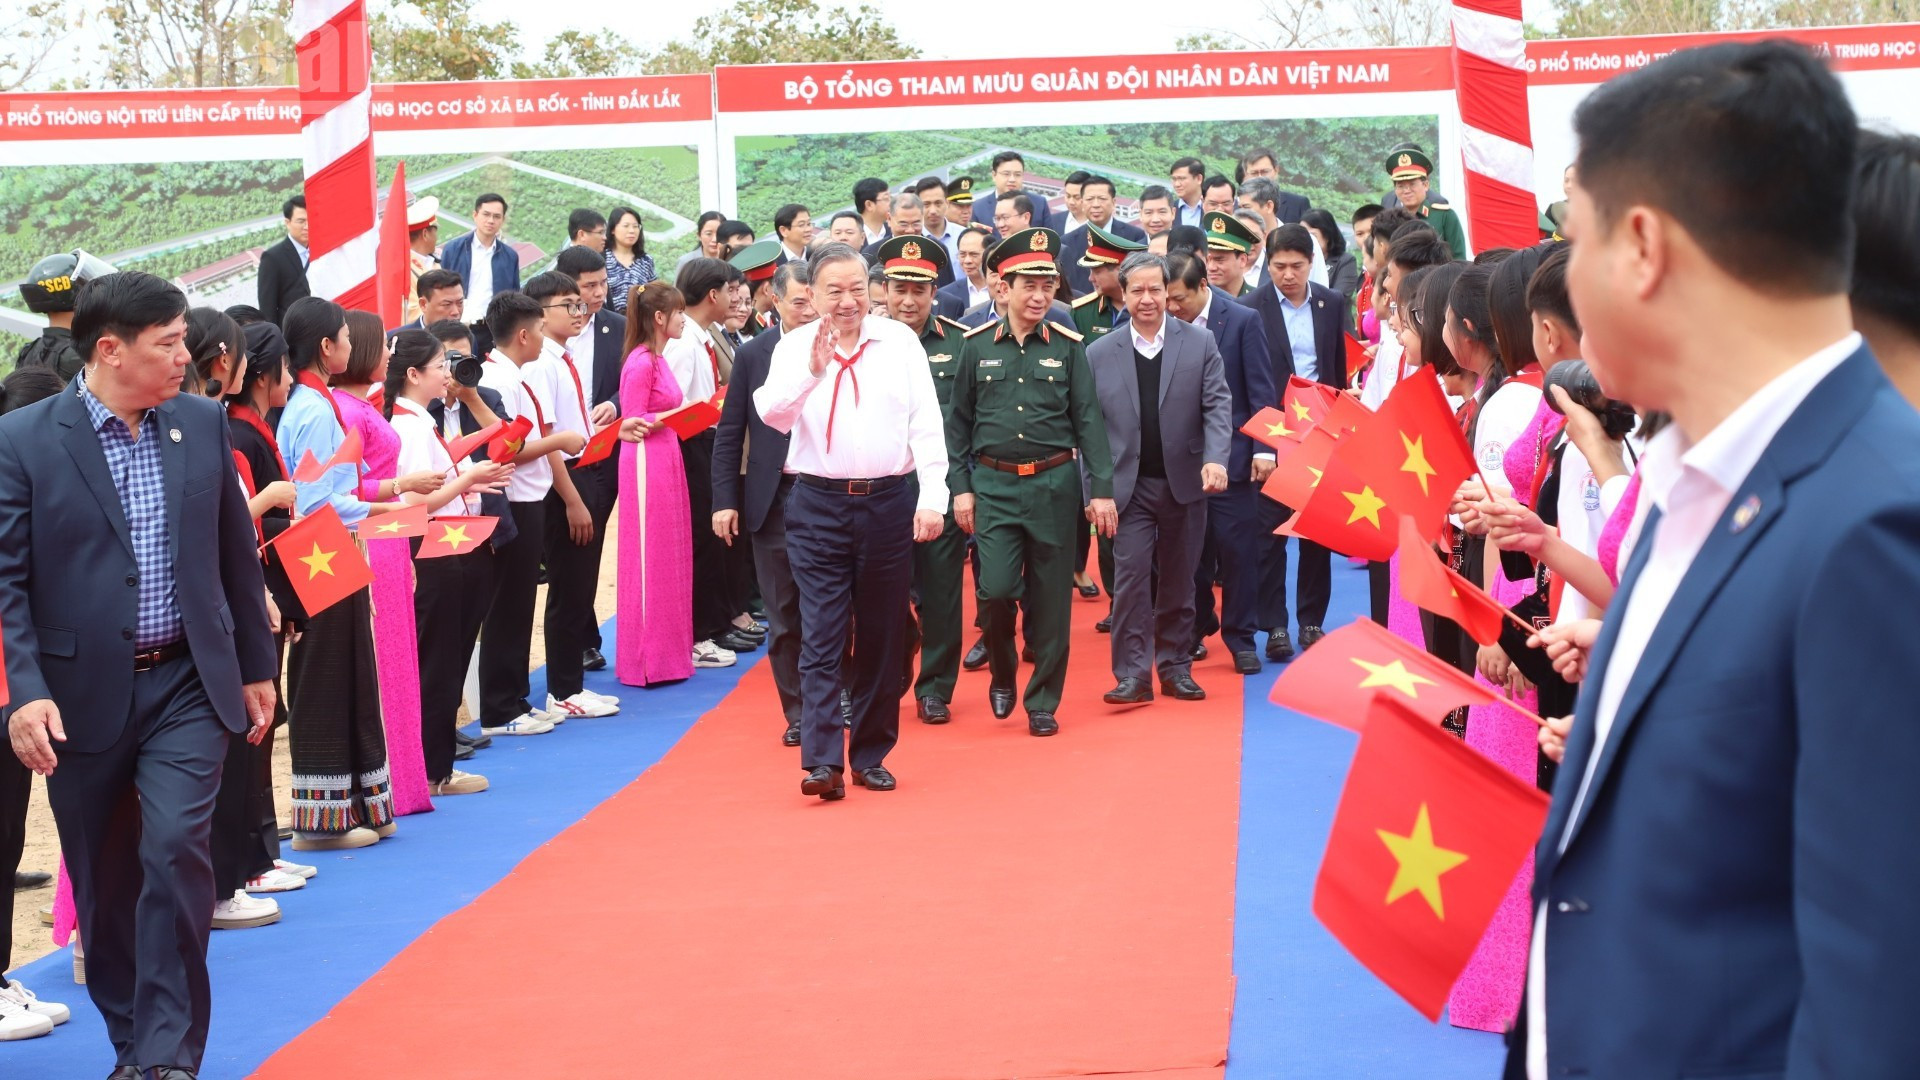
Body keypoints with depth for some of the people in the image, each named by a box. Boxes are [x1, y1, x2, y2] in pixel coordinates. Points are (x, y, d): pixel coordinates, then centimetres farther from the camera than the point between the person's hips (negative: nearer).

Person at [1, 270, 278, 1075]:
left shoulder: (202, 424, 4)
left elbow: (236, 552, 11)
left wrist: (255, 666, 13)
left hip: (189, 684, 1)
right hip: (82, 694, -1)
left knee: (176, 851, -13)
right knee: (104, 880, 11)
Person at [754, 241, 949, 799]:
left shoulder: (900, 341, 4)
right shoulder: (795, 346, 4)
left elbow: (926, 423, 2)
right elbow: (773, 414, -10)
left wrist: (932, 497, -6)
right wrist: (811, 371, -26)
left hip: (889, 502, 1)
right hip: (818, 506, -1)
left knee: (882, 638, 8)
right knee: (821, 638, -6)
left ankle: (871, 755, 19)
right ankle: (822, 761, -9)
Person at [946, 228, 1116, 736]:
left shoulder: (1068, 346, 2)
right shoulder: (977, 346, 3)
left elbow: (1088, 421, 1)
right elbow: (959, 422, 7)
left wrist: (1102, 490, -5)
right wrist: (959, 488, 0)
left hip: (1054, 485, 0)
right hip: (994, 484, 0)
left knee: (1050, 599, 4)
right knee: (997, 588, -12)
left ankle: (1043, 702, 16)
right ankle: (1001, 673, 17)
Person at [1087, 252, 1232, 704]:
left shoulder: (1200, 343, 2)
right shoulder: (1099, 353, 3)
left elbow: (1217, 406, -3)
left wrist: (1215, 458, -19)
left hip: (1185, 483, 1)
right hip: (1128, 486, -1)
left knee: (1178, 581, 9)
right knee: (1131, 577, -7)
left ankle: (1176, 668, 19)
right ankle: (1133, 674, -2)